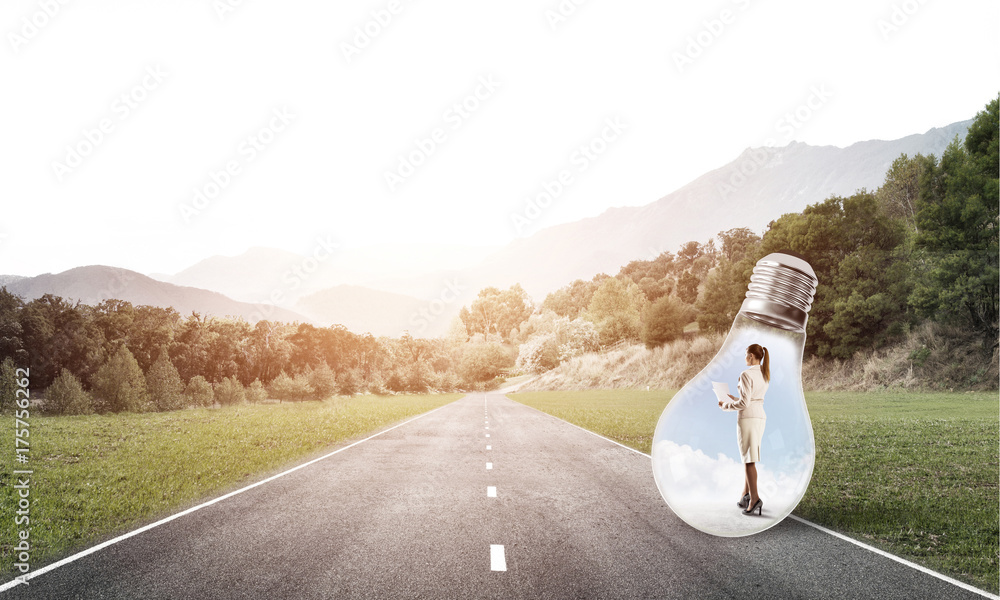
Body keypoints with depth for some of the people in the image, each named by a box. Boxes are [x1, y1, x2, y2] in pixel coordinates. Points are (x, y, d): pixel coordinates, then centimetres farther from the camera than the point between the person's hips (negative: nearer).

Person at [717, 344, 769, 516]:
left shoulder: (747, 375, -15)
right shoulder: (764, 374, 12)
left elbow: (744, 403, -18)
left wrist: (726, 405, -4)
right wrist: (735, 399, 23)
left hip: (747, 417, -9)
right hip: (760, 416, 9)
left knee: (749, 459, -7)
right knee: (749, 457, 15)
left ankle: (754, 499, -10)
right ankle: (746, 495, 19)